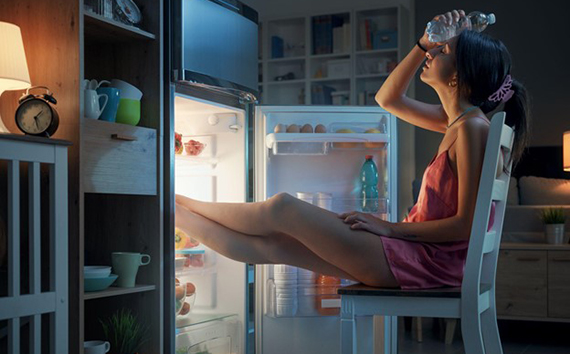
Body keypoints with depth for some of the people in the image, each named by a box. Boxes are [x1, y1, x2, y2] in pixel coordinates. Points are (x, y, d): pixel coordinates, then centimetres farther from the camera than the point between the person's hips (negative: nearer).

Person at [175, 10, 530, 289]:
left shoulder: (472, 127, -16)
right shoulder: (456, 120, 12)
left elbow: (466, 225, -20)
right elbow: (388, 99, 22)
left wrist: (390, 227, -13)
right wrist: (424, 43, 11)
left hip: (428, 260, -9)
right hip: (416, 250, 9)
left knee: (282, 209, -8)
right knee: (271, 245, 4)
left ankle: (178, 203, 8)